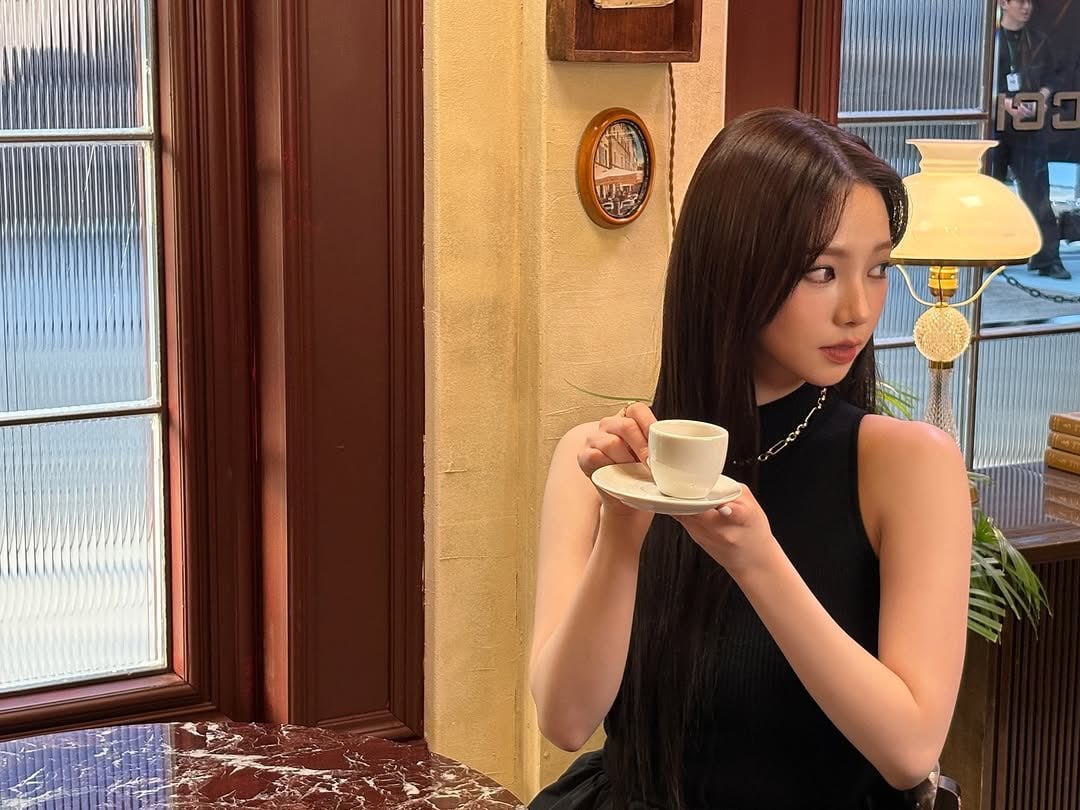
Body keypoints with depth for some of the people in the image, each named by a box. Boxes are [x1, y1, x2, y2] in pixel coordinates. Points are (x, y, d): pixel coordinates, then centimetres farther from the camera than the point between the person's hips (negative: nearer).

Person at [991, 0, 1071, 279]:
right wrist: (1008, 104, -17)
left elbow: (1050, 78, 12)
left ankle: (1047, 258, -4)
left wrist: (1041, 99, -9)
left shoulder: (1039, 42, 12)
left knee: (1037, 193, -4)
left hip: (1030, 125, 2)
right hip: (993, 124, -2)